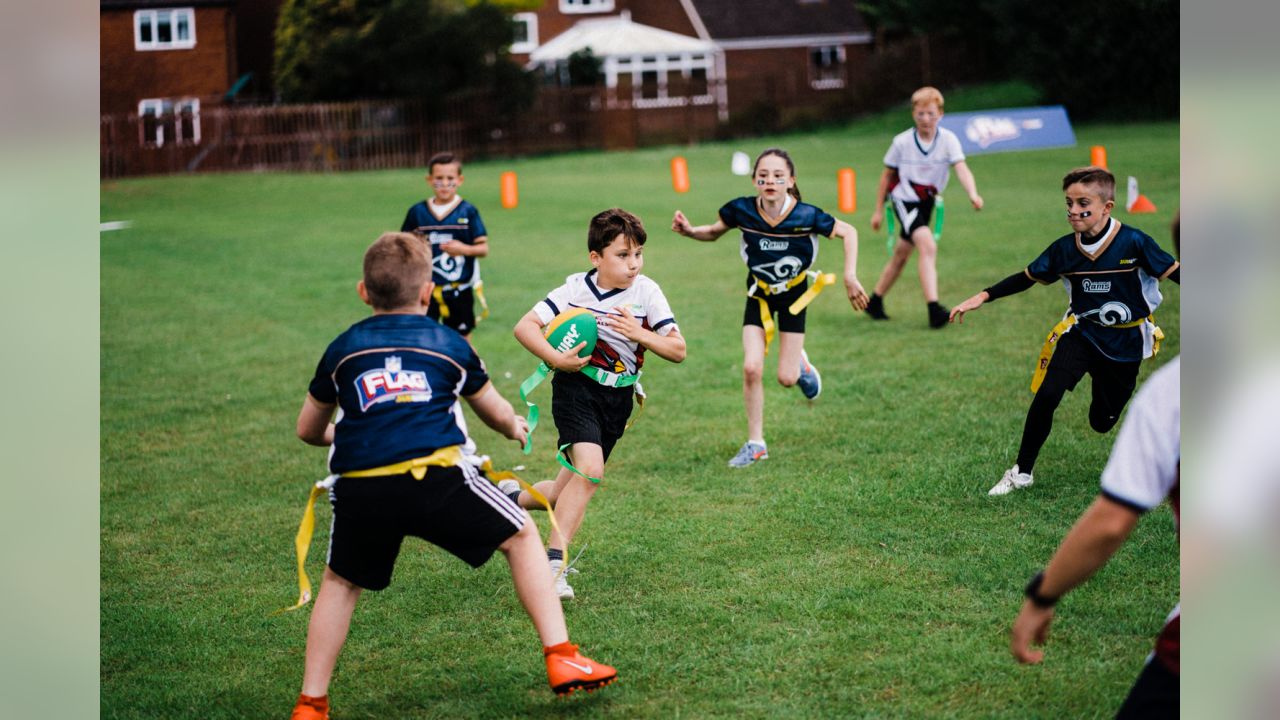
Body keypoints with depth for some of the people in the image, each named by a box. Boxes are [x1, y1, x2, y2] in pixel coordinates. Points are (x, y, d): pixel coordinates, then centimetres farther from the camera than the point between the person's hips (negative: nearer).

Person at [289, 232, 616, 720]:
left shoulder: (342, 349, 20)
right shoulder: (449, 344, 16)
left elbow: (308, 430, 32)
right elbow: (497, 413, 30)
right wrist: (516, 428, 54)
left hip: (359, 489, 2)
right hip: (434, 478, -2)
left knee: (340, 582, 26)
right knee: (522, 535, 19)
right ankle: (560, 658, 14)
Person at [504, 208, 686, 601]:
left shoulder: (646, 292, -5)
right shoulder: (577, 288, -10)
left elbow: (678, 350, -5)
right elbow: (524, 326, -9)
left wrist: (640, 334, -21)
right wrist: (556, 359, -22)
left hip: (618, 398, 4)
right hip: (577, 388, -4)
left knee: (571, 491, 7)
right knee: (590, 470, -24)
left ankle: (512, 498, 37)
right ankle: (553, 564, -17)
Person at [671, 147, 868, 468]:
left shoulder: (805, 215, -26)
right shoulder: (741, 210, -21)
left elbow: (848, 232, -11)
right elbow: (714, 231, -1)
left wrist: (850, 277, -18)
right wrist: (689, 231, -21)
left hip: (794, 293, -1)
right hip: (759, 294, 1)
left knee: (786, 378, -3)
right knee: (751, 368, -13)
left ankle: (800, 364, 37)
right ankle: (755, 444, 4)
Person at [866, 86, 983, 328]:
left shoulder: (948, 140, -10)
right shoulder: (902, 142, -11)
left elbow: (961, 169, -25)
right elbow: (887, 175, 2)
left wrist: (973, 194, -43)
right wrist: (879, 210, 5)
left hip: (926, 203, 4)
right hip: (904, 200, -4)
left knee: (901, 254, 17)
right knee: (928, 246, -25)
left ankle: (875, 301, 35)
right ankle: (933, 308, -31)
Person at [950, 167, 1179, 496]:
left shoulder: (1133, 242, -18)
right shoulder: (1064, 249, -7)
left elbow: (1173, 272, -14)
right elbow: (1027, 278, 4)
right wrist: (983, 297, -3)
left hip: (1125, 342, -2)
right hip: (1081, 332, 2)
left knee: (1102, 422, 9)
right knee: (1047, 395, -21)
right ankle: (1021, 472, -5)